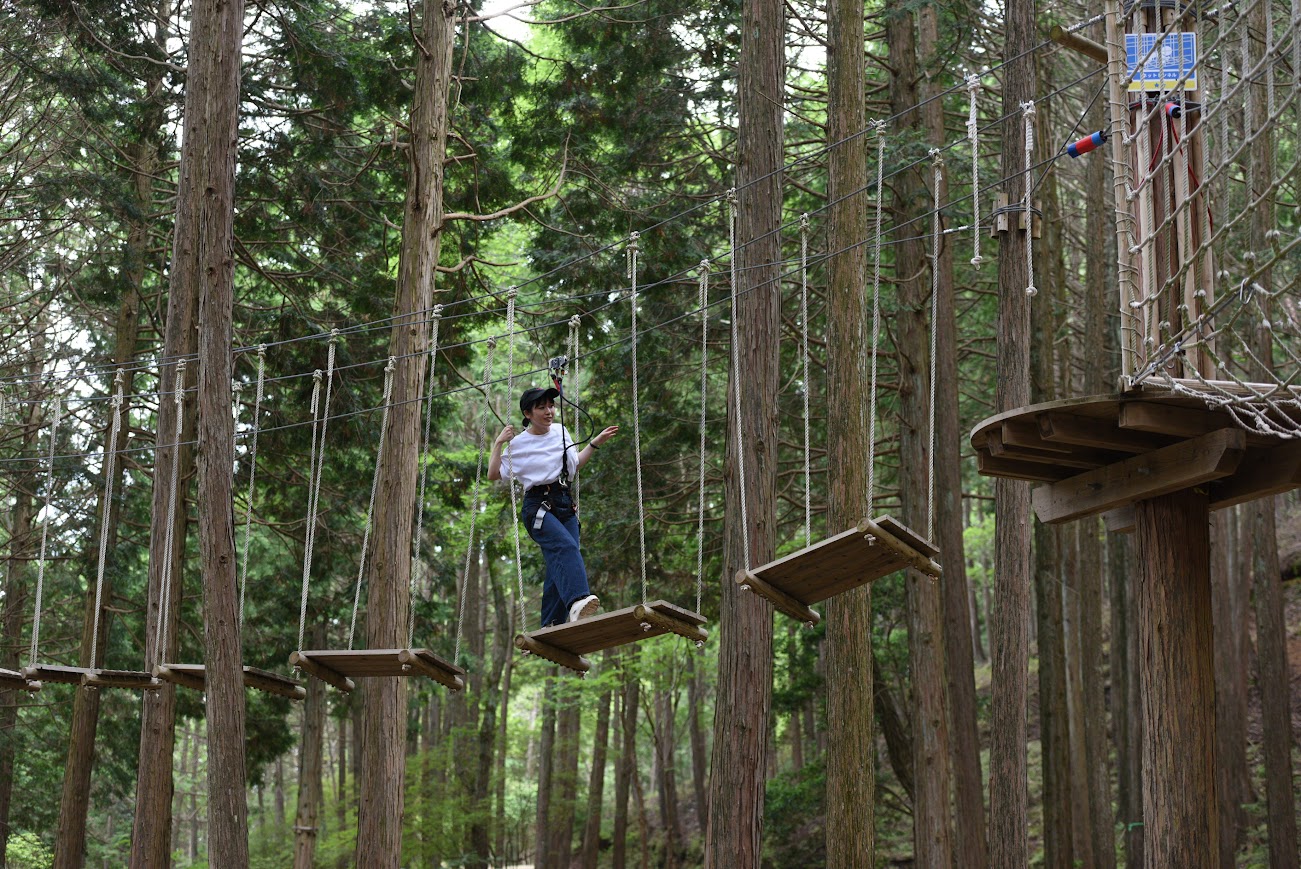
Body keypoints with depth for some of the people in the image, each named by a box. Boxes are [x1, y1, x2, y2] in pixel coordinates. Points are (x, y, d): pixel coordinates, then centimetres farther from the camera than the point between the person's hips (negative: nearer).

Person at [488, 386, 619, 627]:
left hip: (565, 505, 6)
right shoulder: (518, 443, -1)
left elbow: (575, 464, 27)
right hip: (537, 507, -6)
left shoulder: (561, 432, 12)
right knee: (566, 546, -32)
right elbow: (493, 475, 0)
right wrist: (498, 443, -7)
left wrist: (595, 443, 21)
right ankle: (577, 601, -55)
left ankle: (551, 627, 4)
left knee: (560, 566, -4)